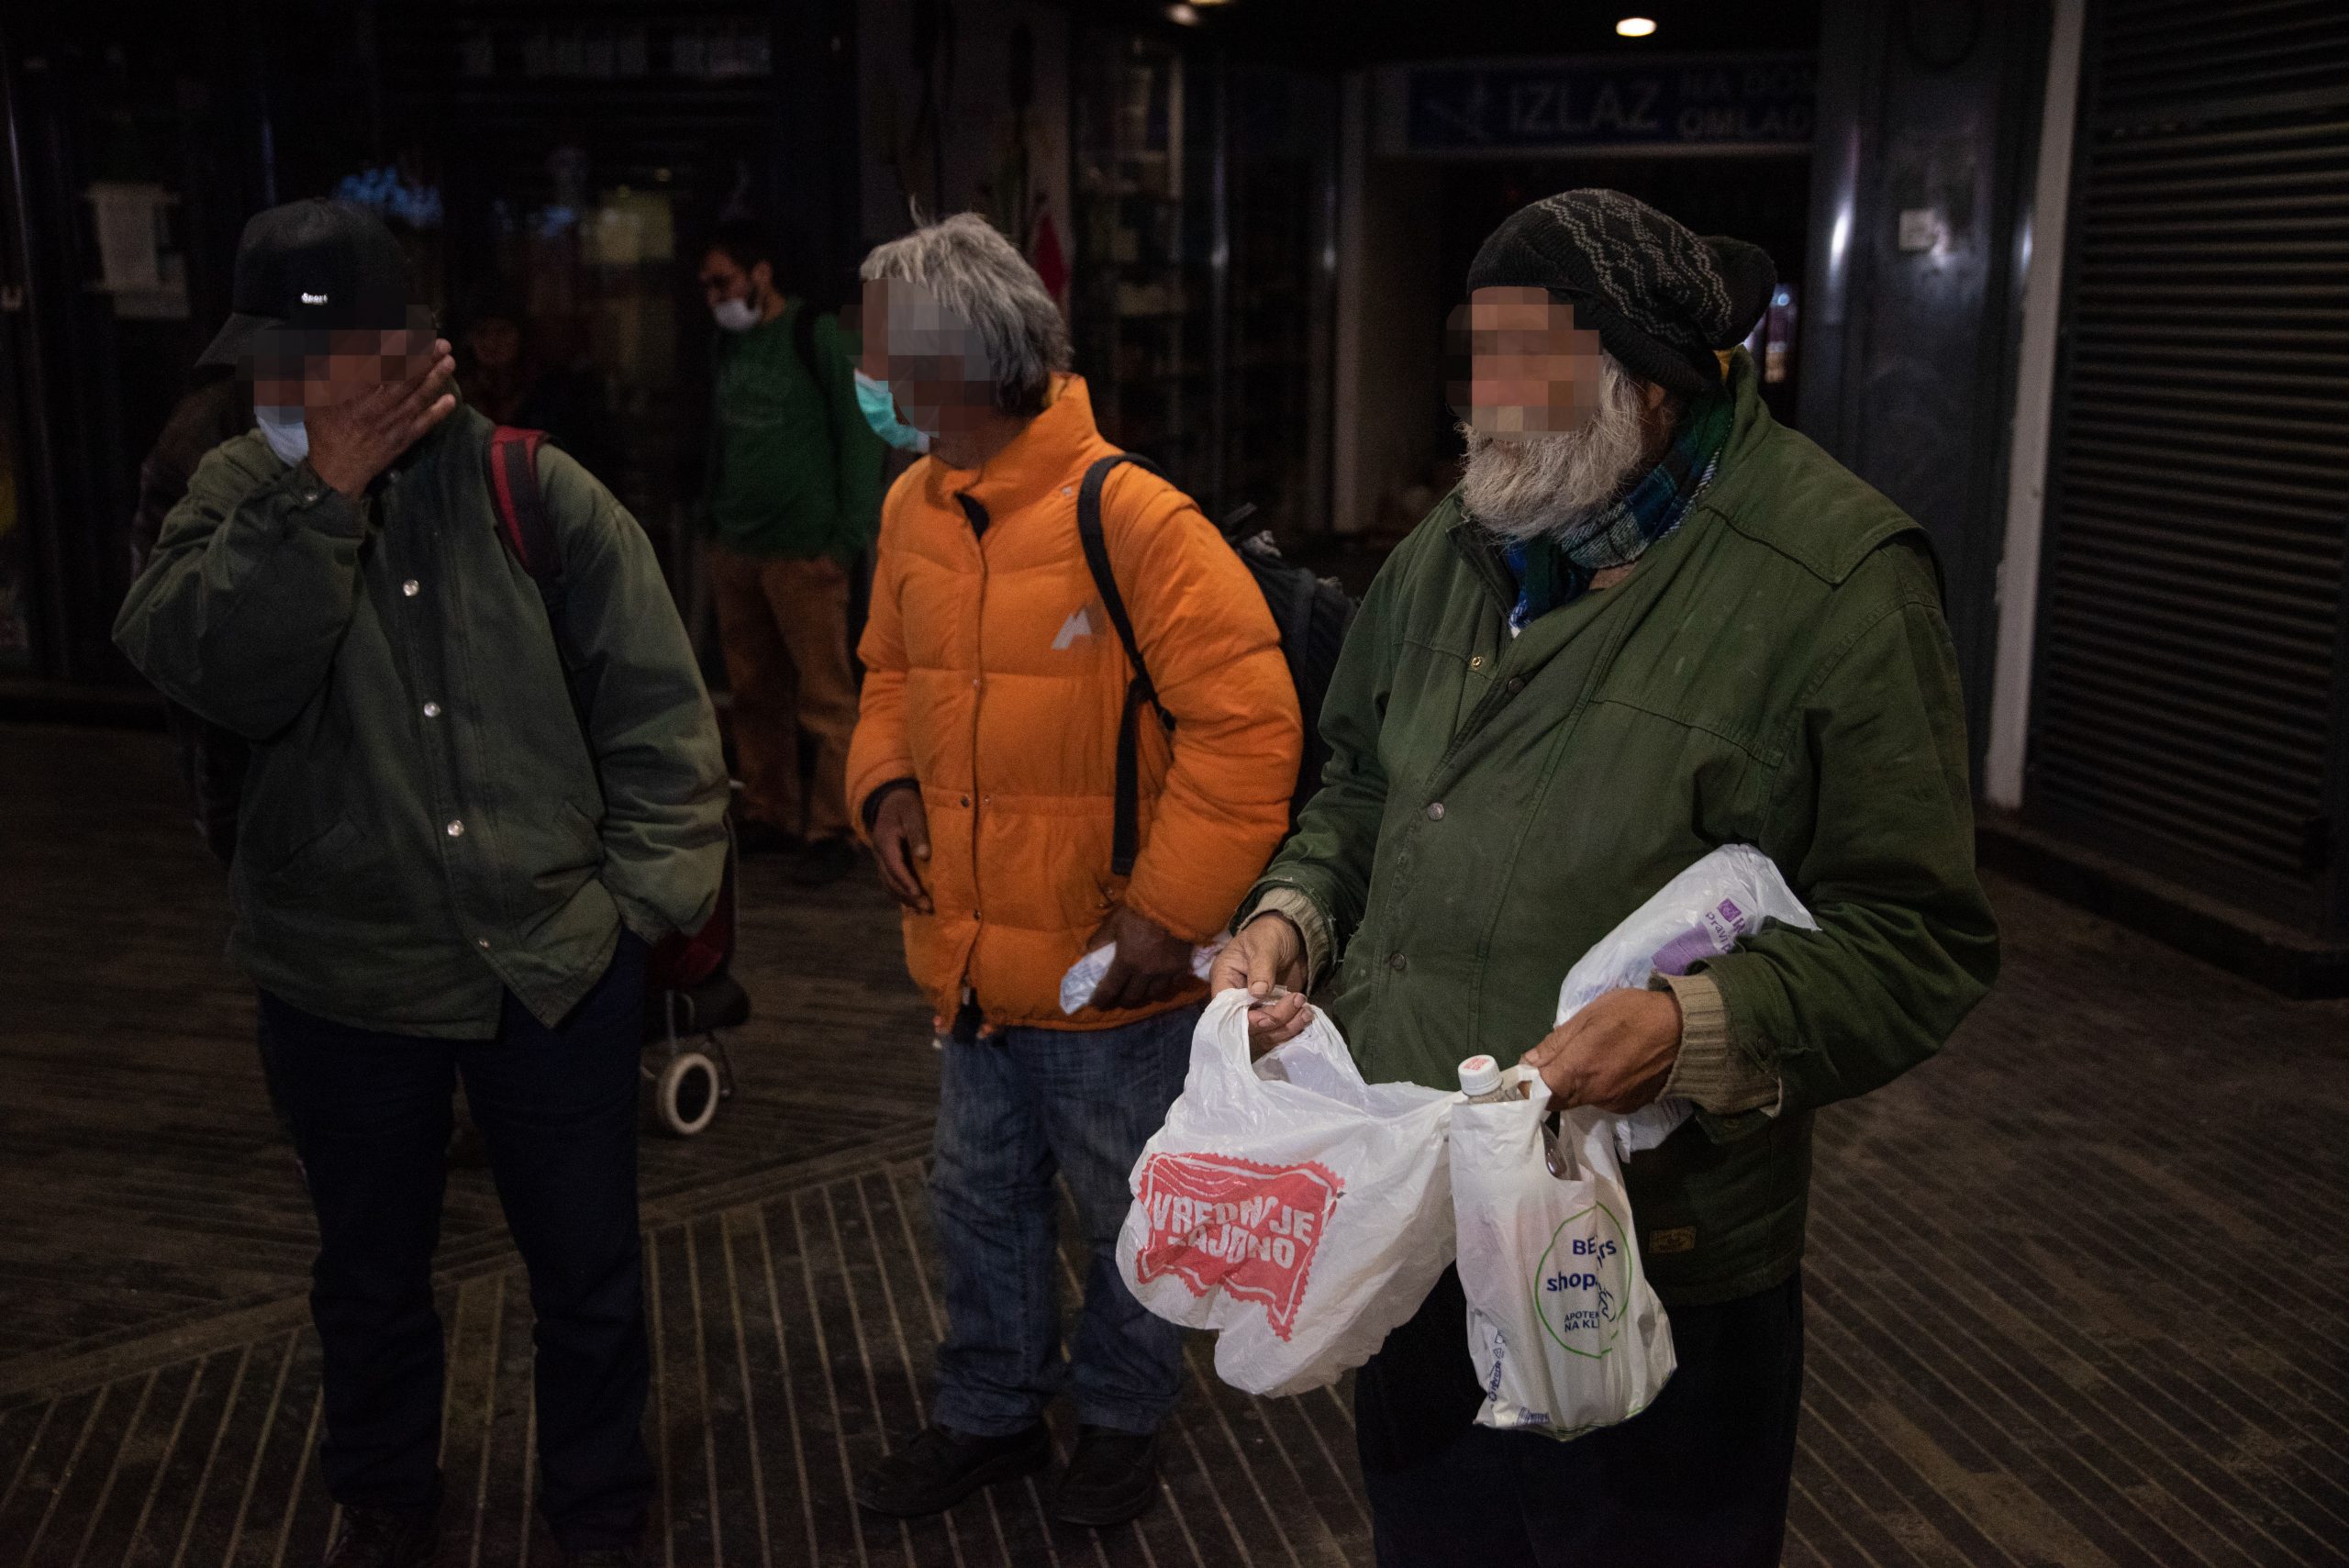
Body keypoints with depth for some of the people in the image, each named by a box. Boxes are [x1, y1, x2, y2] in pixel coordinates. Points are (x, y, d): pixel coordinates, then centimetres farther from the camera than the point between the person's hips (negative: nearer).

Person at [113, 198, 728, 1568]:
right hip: (344, 979, 2)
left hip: (557, 965, -1)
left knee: (590, 1274, 14)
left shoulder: (542, 495, -7)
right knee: (372, 1277, 21)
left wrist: (644, 895, -6)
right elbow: (207, 664, -21)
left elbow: (660, 710, -3)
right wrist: (322, 498, -25)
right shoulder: (238, 500, -2)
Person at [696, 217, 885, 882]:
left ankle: (832, 831, 2)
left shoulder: (818, 336, -6)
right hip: (734, 551, 7)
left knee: (825, 701, -4)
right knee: (755, 696, 10)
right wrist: (712, 520, 14)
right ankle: (769, 816, 20)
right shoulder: (730, 343, 14)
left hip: (802, 551, -6)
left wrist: (848, 540, -11)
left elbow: (859, 437, -8)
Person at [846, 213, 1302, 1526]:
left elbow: (1246, 727, -22)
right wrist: (890, 783, -1)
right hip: (974, 962, 7)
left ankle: (1123, 1419, 39)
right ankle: (992, 1415, 43)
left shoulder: (1134, 520, -21)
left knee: (1127, 1217, 14)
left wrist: (1172, 910, -22)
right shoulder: (916, 508, 1)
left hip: (1113, 974, -6)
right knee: (982, 1199, 22)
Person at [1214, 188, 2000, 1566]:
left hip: (1659, 1281, -6)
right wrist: (1294, 914, -1)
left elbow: (1918, 943, -16)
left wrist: (1697, 1030, -30)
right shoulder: (1453, 553, 5)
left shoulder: (1834, 581, -16)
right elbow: (1363, 798, 19)